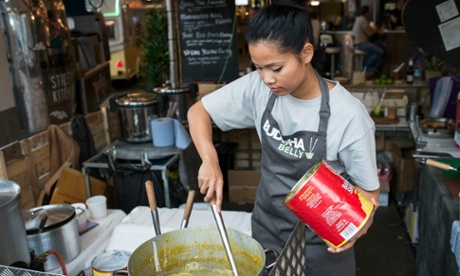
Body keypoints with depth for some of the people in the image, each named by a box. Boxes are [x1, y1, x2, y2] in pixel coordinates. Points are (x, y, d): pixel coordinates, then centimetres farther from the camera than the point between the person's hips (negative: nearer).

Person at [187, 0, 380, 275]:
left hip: (321, 241, -3)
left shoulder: (348, 115, -24)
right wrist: (210, 161, -20)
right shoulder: (257, 88, -14)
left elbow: (368, 189, -13)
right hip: (267, 227, 4)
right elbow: (199, 111, -4)